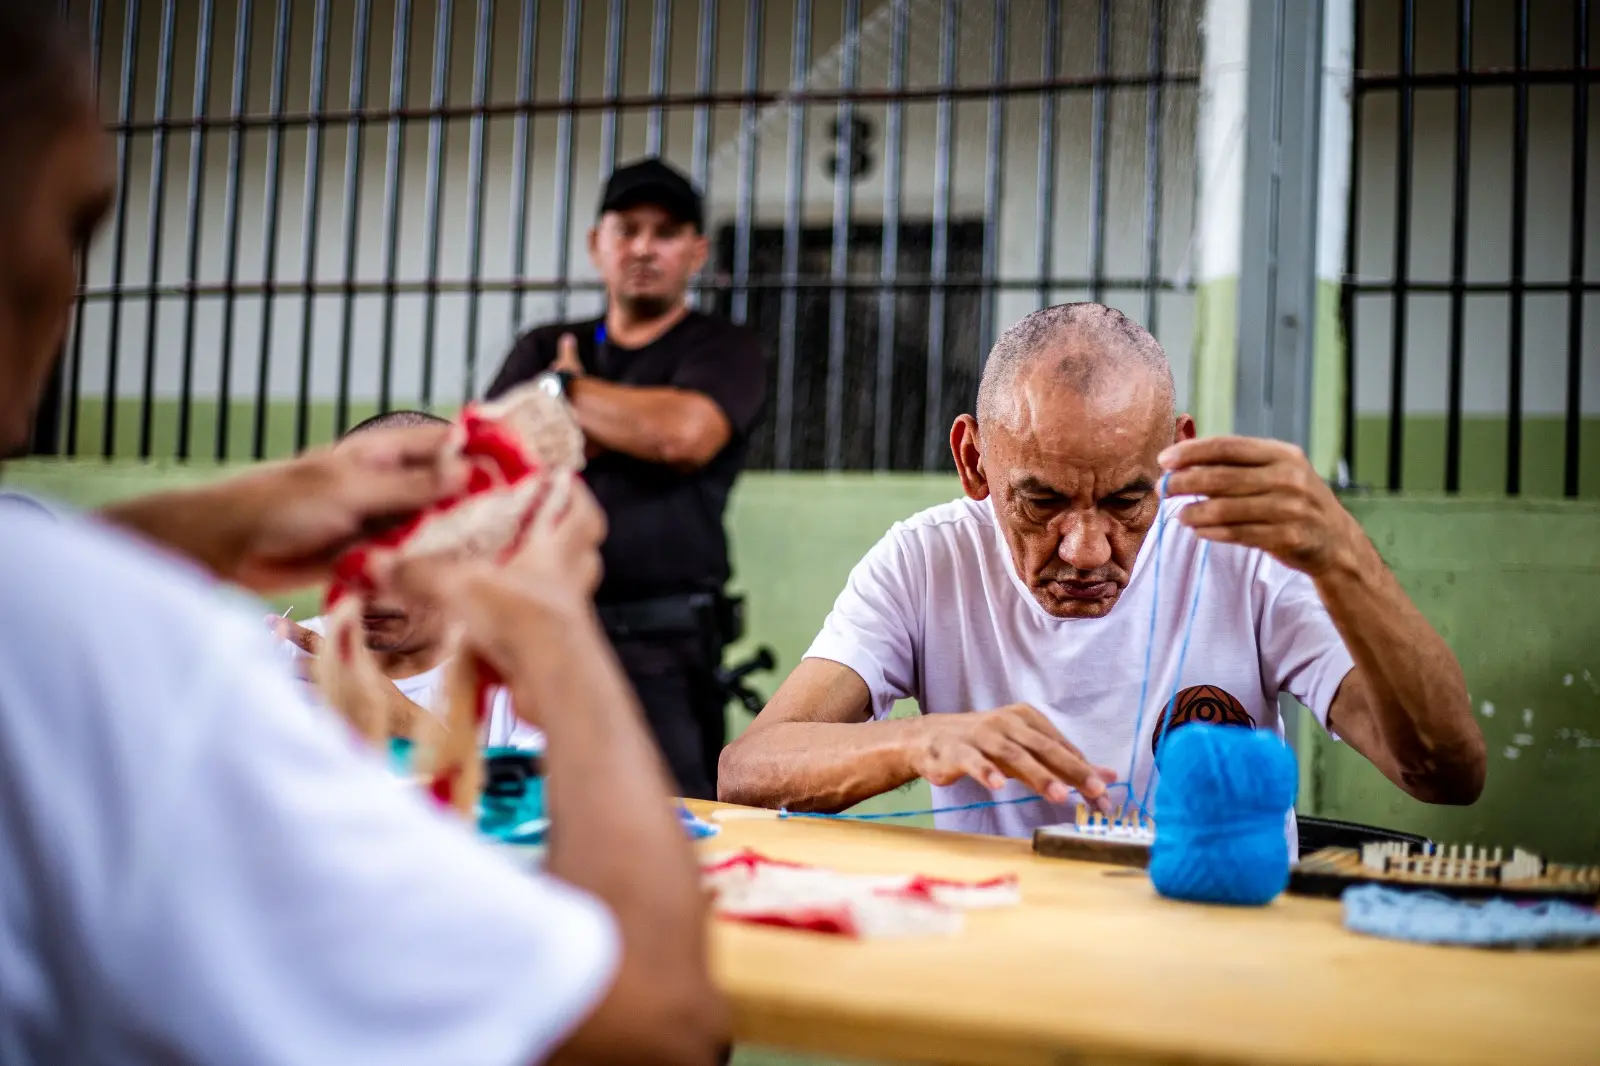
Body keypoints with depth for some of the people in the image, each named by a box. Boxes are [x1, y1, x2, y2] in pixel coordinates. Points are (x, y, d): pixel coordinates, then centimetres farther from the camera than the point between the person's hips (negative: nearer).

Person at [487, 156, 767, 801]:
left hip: (661, 650, -3)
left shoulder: (721, 349, 8)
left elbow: (686, 433, -13)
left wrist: (562, 389, 3)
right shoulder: (544, 350, 20)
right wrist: (628, 426, -3)